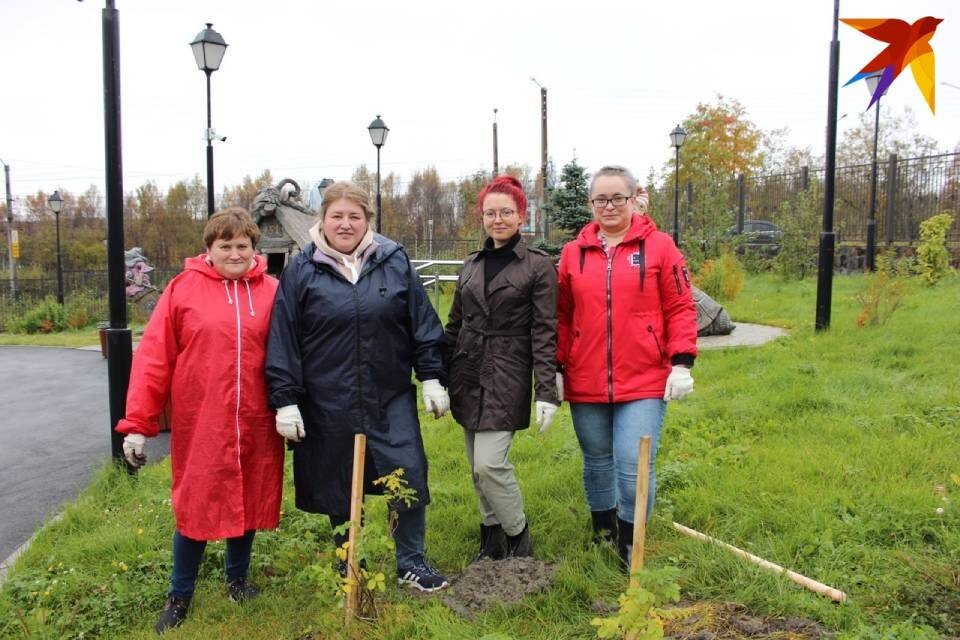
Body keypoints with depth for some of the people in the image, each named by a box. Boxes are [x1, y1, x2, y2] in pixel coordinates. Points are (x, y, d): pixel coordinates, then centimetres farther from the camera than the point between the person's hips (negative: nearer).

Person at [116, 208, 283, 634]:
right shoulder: (183, 289, -3)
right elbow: (153, 358, -5)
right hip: (199, 426, -2)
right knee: (196, 508, 8)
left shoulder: (271, 291, 1)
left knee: (249, 503, 14)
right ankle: (179, 598, 29)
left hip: (256, 425, 2)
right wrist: (137, 423, -7)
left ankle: (238, 580, 38)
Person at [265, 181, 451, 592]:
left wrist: (432, 377, 2)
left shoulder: (395, 262, 3)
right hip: (329, 404, -1)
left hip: (391, 399, 1)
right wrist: (285, 400, -4)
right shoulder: (301, 271, -1)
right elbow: (283, 340, -1)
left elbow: (423, 324, 6)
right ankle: (348, 566, 33)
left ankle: (411, 561, 22)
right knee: (339, 488, 11)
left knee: (409, 475, -1)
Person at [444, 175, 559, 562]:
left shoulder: (539, 266, -4)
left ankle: (518, 536, 12)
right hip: (468, 376, 6)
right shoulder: (471, 265, 12)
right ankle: (491, 538, 28)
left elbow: (545, 333, -8)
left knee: (489, 463, -13)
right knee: (477, 467, 11)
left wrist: (547, 393, -15)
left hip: (507, 379, -5)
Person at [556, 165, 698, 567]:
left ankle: (629, 545, 18)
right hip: (586, 384, 3)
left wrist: (681, 364, -8)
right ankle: (602, 536, 37)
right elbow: (563, 316, 9)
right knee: (597, 463, 16)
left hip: (644, 383, -3)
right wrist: (557, 368, 6)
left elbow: (681, 309, -1)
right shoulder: (573, 252, 6)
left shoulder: (659, 246, 0)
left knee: (634, 466, -5)